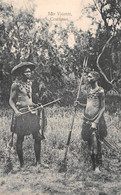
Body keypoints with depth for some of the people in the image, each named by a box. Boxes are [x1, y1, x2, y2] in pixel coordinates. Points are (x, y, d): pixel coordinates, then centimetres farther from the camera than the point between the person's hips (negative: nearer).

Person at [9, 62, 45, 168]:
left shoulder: (30, 83, 12)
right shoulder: (16, 84, -7)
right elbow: (11, 100, -6)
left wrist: (36, 105, 9)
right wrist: (16, 111, -21)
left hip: (32, 112, 6)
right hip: (21, 113, -6)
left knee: (38, 137, 3)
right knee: (20, 139, 3)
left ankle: (38, 161, 15)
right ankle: (21, 163, 16)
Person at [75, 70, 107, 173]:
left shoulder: (100, 91, -9)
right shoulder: (89, 90, 13)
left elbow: (102, 108, -12)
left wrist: (96, 122, -18)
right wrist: (80, 104, 5)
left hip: (96, 120, -7)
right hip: (87, 120, 7)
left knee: (96, 144, -1)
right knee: (89, 143, 12)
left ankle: (98, 166, 13)